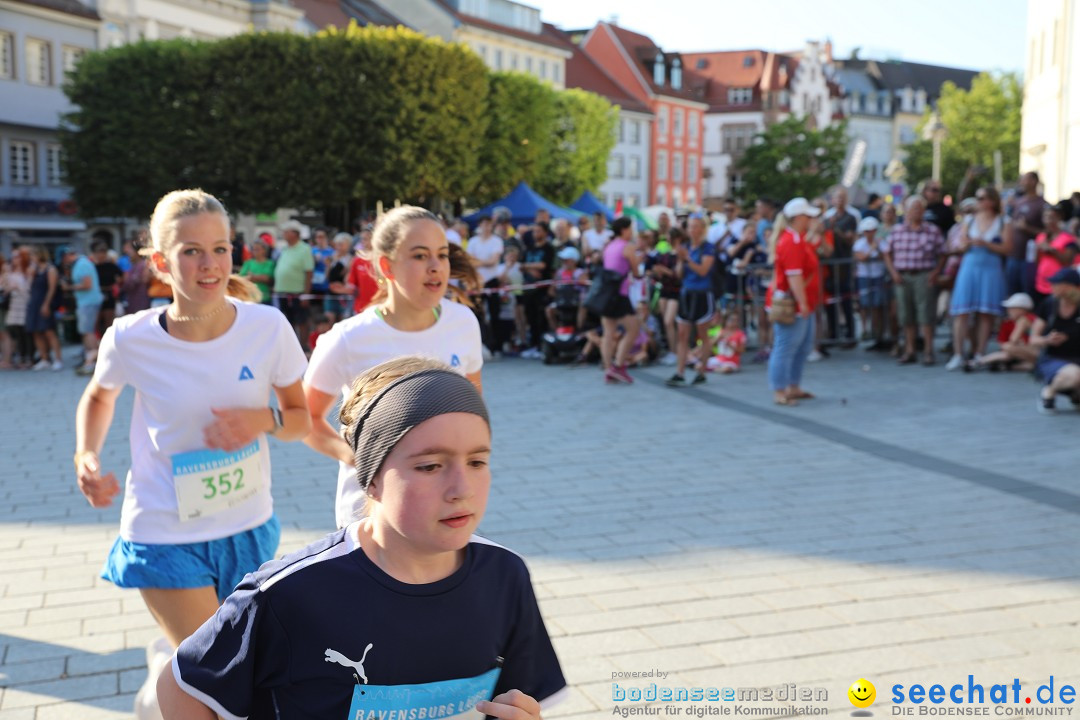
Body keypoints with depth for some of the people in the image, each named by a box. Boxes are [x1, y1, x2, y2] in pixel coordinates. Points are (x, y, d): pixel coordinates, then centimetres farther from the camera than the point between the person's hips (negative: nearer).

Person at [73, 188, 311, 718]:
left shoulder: (267, 327, -13)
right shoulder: (130, 339, -14)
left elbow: (303, 416, -1)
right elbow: (98, 398, 7)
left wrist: (264, 420, -21)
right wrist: (87, 457, -9)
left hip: (248, 528, 3)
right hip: (166, 535, -3)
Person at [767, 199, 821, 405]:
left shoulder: (797, 239, 15)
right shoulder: (792, 242, -20)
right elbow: (794, 276, -27)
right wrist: (802, 303, -28)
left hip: (804, 305, 11)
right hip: (792, 304, -11)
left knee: (803, 347, 17)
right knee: (785, 348, -5)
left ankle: (793, 388, 27)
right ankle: (779, 392, 1)